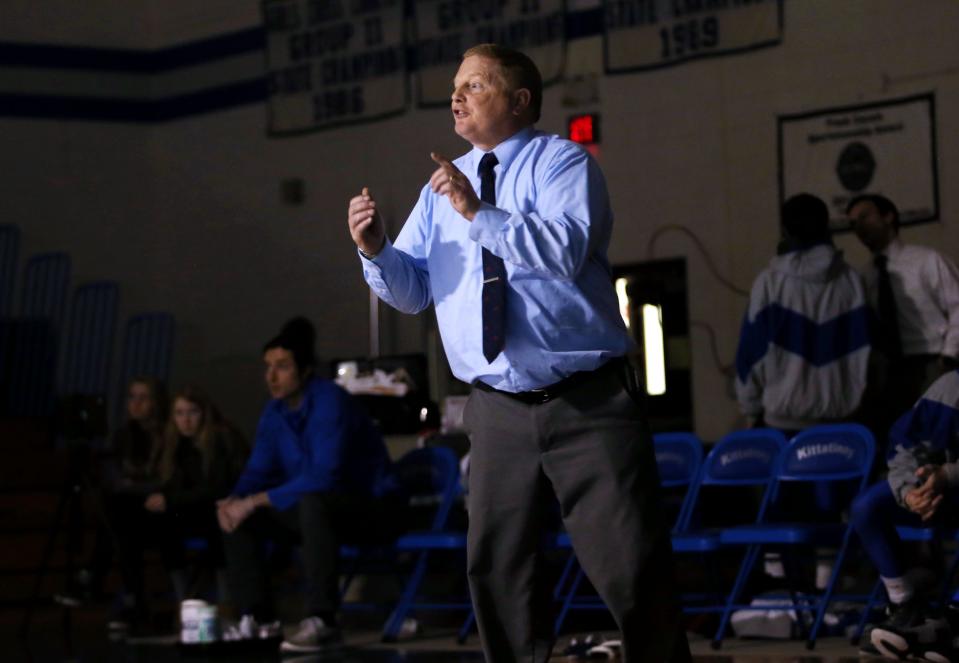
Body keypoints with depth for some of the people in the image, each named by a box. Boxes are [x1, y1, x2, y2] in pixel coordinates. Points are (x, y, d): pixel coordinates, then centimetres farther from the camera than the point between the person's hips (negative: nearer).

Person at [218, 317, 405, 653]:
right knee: (238, 516, -5)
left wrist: (257, 501, -30)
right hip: (317, 509, 8)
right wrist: (234, 500, -15)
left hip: (373, 508, -8)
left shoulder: (330, 402, -22)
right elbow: (259, 470, 8)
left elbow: (324, 476, -31)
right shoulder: (274, 412, 2)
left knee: (312, 503, -38)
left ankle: (322, 621, -37)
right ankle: (258, 619, -3)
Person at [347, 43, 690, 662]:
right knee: (497, 569, 7)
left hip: (588, 402, -5)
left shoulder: (561, 161, -2)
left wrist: (479, 214, -23)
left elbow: (567, 249, -20)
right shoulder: (442, 186, 16)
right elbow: (413, 290, 13)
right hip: (499, 409, 5)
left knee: (631, 565, -5)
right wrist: (377, 251, -7)